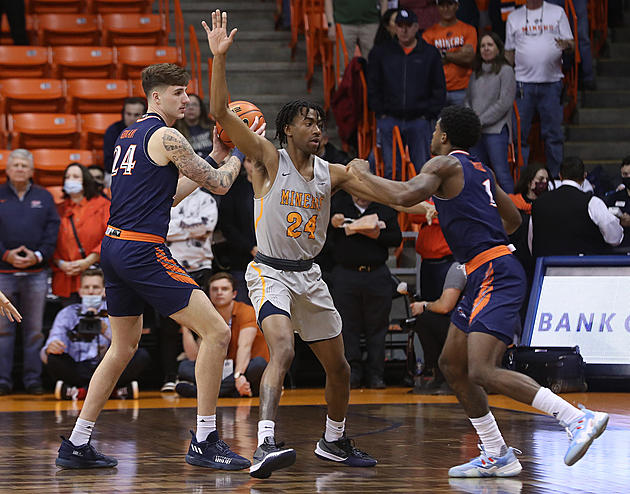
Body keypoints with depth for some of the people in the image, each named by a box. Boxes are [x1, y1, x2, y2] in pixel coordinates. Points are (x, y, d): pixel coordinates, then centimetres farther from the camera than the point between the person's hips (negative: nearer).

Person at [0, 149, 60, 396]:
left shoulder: (44, 197, 10)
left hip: (36, 272, 1)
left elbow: (52, 229, 4)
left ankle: (33, 378, 6)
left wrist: (38, 255, -10)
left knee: (34, 329, 2)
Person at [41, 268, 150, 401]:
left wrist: (105, 330, -24)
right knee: (53, 358, -29)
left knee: (142, 355, -24)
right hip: (77, 372, 0)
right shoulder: (68, 313, 11)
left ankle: (82, 391, -26)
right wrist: (50, 348, -28)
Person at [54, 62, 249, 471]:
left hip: (114, 248, 10)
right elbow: (219, 185, -3)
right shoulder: (166, 137, -9)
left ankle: (77, 445, 22)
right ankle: (204, 442, -5)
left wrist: (215, 157, 27)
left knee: (124, 346, 22)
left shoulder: (128, 136, 19)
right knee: (216, 332, -7)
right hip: (143, 251, -10)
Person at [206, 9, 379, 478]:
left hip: (309, 276, 6)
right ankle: (265, 445, -40)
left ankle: (335, 441, 36)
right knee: (283, 349, -30)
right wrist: (220, 57, -29)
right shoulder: (268, 159, -9)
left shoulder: (332, 173, 6)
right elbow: (221, 112, -19)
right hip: (270, 272, -6)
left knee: (339, 365, 13)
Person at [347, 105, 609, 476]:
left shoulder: (446, 165, -5)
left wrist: (365, 174, -6)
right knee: (452, 365, 15)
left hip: (495, 275, -10)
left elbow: (406, 196, -21)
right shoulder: (481, 171, 22)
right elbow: (513, 218, 32)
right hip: (485, 278, 10)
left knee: (482, 372, -20)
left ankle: (580, 419, -25)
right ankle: (497, 457, 16)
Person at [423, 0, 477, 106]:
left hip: (462, 90, 0)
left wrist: (443, 54, -1)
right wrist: (459, 55, -4)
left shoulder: (468, 30, 8)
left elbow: (469, 59, -3)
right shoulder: (429, 33, 8)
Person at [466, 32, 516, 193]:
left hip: (496, 130, -6)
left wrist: (481, 121, -9)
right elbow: (468, 99, 19)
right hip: (475, 132, 6)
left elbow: (504, 103, -9)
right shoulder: (477, 73, 17)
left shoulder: (505, 71, -2)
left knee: (501, 172, -11)